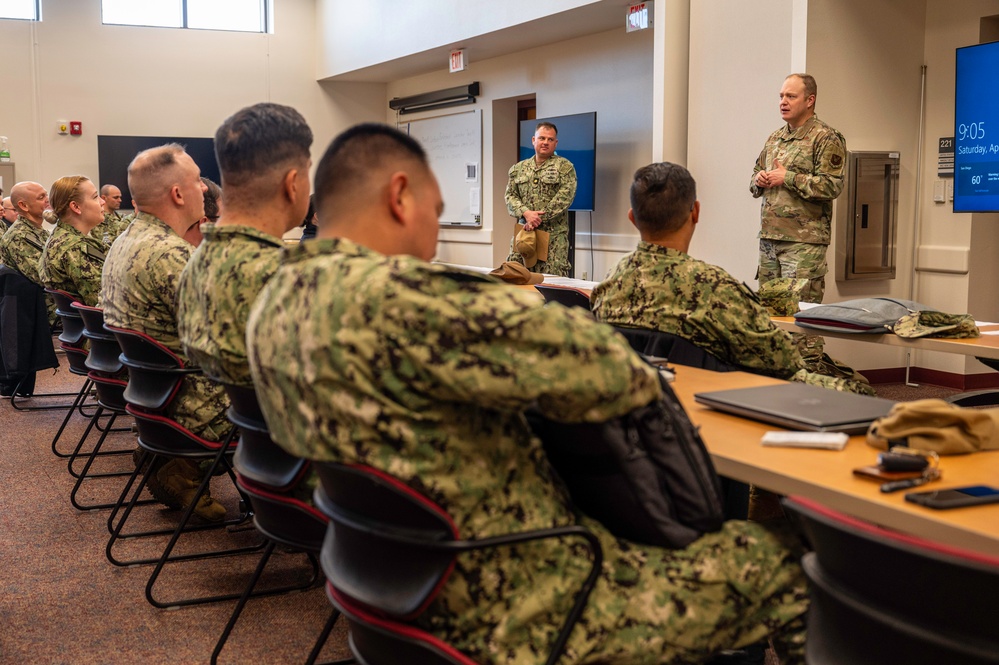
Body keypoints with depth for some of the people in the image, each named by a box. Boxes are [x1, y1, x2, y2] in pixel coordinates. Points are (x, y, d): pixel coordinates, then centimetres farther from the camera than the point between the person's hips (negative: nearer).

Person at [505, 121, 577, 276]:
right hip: (523, 233, 4)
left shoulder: (564, 166, 2)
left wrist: (540, 218, -16)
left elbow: (564, 197, -9)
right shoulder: (518, 168, 15)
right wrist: (526, 213, -13)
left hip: (553, 235, -4)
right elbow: (510, 196, 7)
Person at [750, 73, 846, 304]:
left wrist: (787, 178, -15)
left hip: (804, 241, -7)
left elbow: (832, 186, -16)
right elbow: (756, 175, 26)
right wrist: (759, 180, 2)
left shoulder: (826, 139, -6)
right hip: (768, 237, 7)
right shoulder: (775, 138, 17)